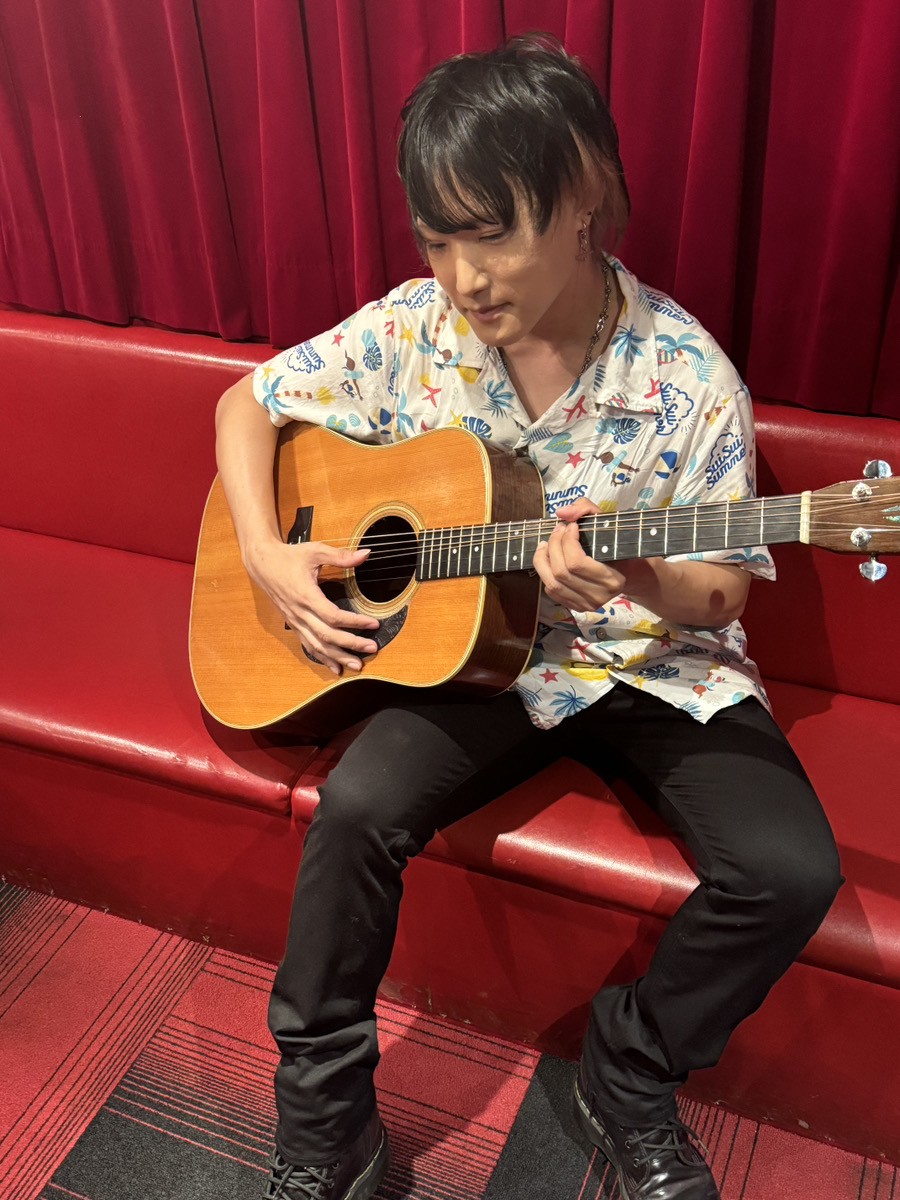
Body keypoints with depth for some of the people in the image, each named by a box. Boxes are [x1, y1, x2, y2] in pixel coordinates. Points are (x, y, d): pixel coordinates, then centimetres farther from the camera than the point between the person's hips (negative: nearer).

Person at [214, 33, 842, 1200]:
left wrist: (640, 581, -30)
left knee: (791, 871, -21)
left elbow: (718, 596, -6)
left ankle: (630, 1076, 10)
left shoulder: (689, 379, -14)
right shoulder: (412, 331, -7)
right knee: (358, 806, -25)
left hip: (652, 664, 0)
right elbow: (247, 403, 5)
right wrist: (267, 555, -10)